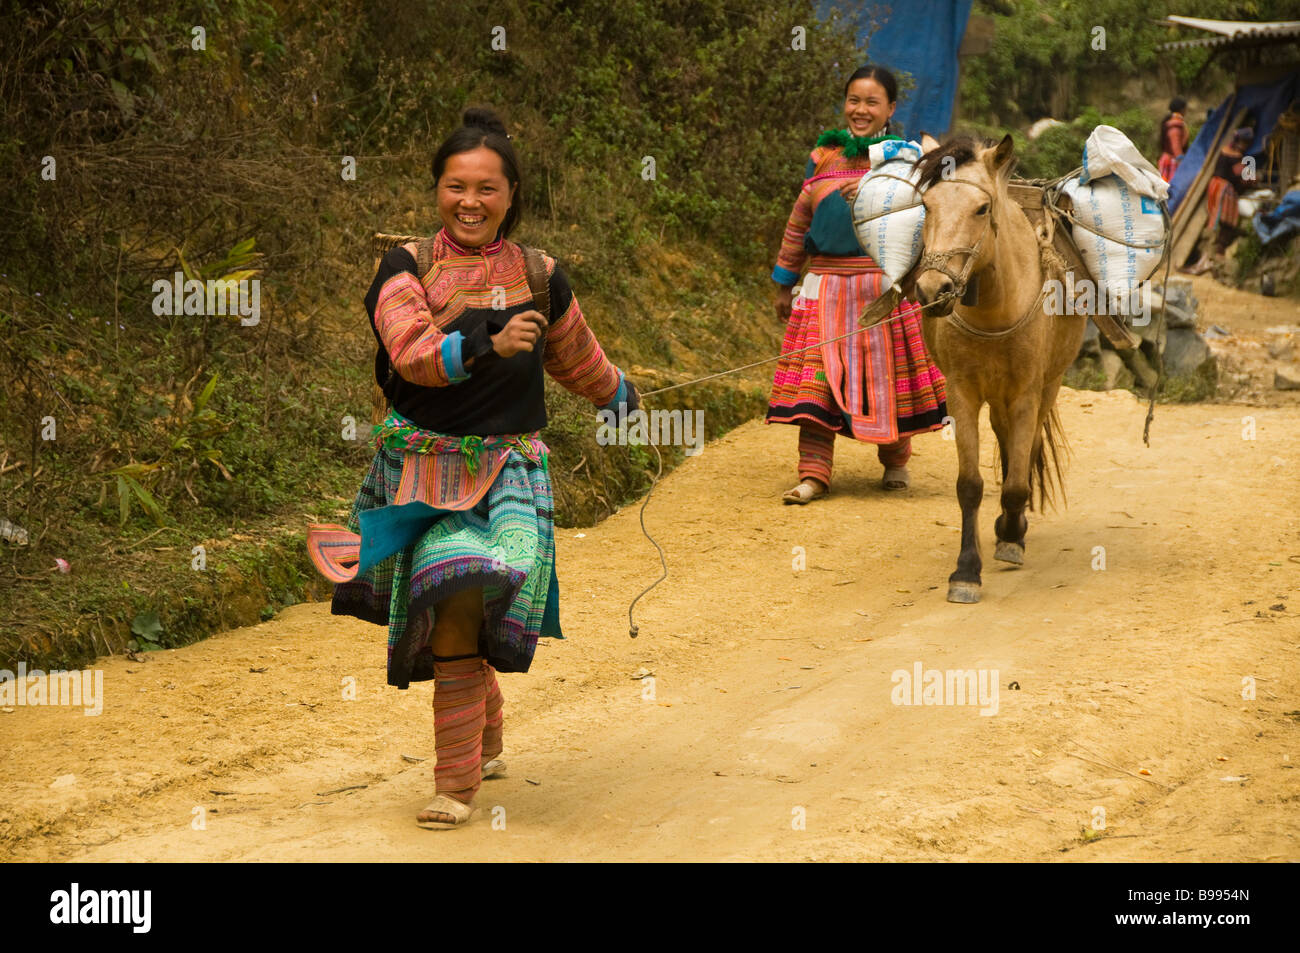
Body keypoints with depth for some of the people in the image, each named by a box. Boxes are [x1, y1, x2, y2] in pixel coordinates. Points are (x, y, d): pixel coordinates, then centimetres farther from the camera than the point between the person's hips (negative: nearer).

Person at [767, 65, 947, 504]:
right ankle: (813, 474, -5)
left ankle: (895, 459, 26)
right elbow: (799, 220, 18)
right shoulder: (823, 157, 12)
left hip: (885, 283, -2)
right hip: (826, 282, 2)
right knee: (816, 375, -6)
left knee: (886, 371, 4)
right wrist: (784, 282, 19)